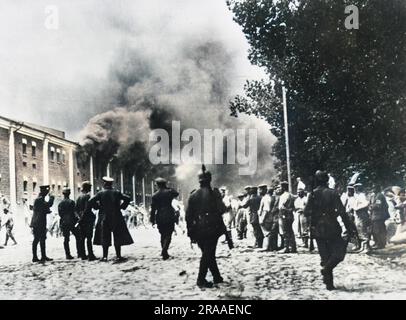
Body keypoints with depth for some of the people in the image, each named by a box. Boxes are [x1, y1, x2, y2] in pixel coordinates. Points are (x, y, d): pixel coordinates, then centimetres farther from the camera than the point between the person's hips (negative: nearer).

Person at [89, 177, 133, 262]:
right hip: (116, 218, 0)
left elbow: (90, 202, -9)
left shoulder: (100, 193, -3)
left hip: (104, 219, 0)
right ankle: (118, 256, 1)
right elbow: (127, 199, -4)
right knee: (117, 237, 4)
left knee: (105, 238, 7)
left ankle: (105, 257, 9)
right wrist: (121, 207, 3)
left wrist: (97, 206, 5)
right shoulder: (117, 193, -1)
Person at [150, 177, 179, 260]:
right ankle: (164, 250, -20)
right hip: (170, 217, -2)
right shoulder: (169, 192, -3)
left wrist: (152, 219, 5)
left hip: (160, 218, 2)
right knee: (168, 235, -1)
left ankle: (164, 252, 22)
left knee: (163, 235, 16)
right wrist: (169, 188, 16)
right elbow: (177, 193, 20)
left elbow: (153, 208, -1)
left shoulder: (155, 195, -1)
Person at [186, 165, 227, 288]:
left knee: (207, 253, 16)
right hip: (212, 228, -4)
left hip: (198, 230, 4)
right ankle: (201, 279, -4)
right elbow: (222, 209, -11)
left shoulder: (193, 195, 4)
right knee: (208, 254, 0)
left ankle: (217, 277, 24)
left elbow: (188, 215, 4)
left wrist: (190, 232, 10)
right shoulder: (214, 193, -7)